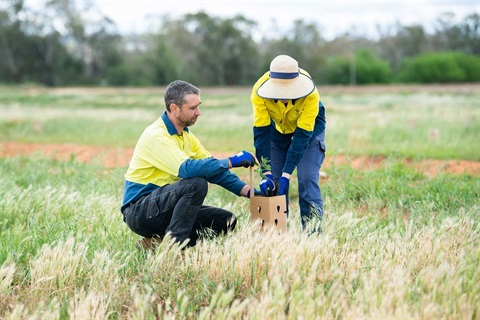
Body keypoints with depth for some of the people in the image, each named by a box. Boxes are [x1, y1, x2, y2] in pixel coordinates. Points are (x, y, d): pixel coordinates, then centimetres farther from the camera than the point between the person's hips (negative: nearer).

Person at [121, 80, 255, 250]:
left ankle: (158, 241, 1)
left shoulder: (185, 135, 10)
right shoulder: (157, 135, -19)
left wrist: (246, 190, -5)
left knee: (226, 221, 1)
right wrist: (231, 161, -29)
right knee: (197, 183, -30)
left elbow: (212, 167, 8)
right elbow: (187, 168, -33)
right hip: (138, 210, -9)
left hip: (165, 206, 9)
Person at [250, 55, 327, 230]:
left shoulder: (310, 93, -37)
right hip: (277, 129, 2)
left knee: (307, 179, -16)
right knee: (273, 182, -6)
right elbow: (261, 132, -29)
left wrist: (286, 174, -35)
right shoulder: (260, 91, -33)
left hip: (309, 128, -2)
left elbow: (302, 135, -33)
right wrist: (266, 173, -34)